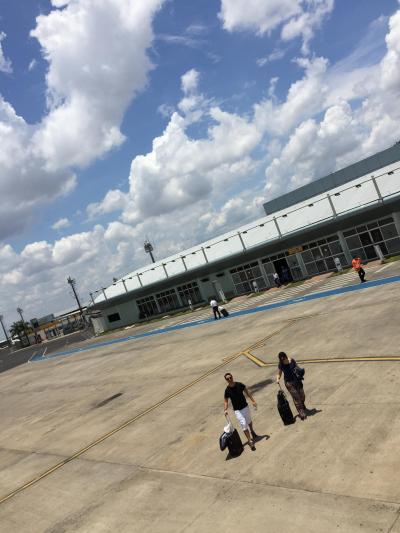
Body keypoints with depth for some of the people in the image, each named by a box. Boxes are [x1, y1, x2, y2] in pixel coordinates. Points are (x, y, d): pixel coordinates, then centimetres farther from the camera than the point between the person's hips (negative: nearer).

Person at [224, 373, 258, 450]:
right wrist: (225, 409, -25)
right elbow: (225, 401, -9)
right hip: (237, 410, -3)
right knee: (244, 425, -11)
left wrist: (253, 401, -2)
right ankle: (250, 441, -2)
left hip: (245, 406, 3)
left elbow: (247, 392, 0)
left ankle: (252, 431, 52)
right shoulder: (227, 390, -17)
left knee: (249, 421, 24)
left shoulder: (239, 385, -13)